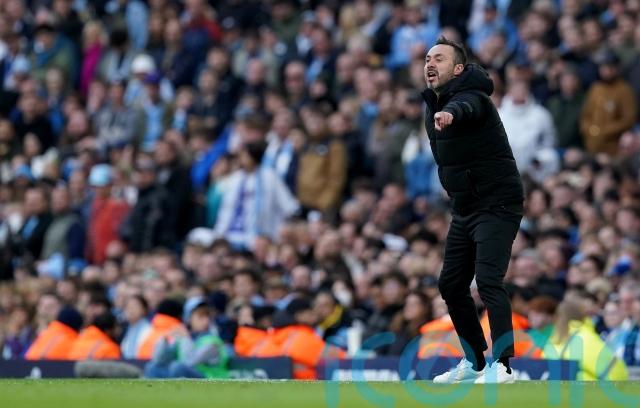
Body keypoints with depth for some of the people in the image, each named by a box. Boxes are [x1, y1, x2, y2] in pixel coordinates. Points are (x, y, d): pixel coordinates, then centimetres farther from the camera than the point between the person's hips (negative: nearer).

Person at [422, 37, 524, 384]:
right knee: (451, 284, 11)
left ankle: (501, 365, -22)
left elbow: (466, 107, -45)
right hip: (464, 209, 9)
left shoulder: (471, 97, -19)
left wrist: (451, 114, -66)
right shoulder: (433, 107, 8)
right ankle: (474, 362, 24)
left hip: (497, 205, -9)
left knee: (488, 280, -21)